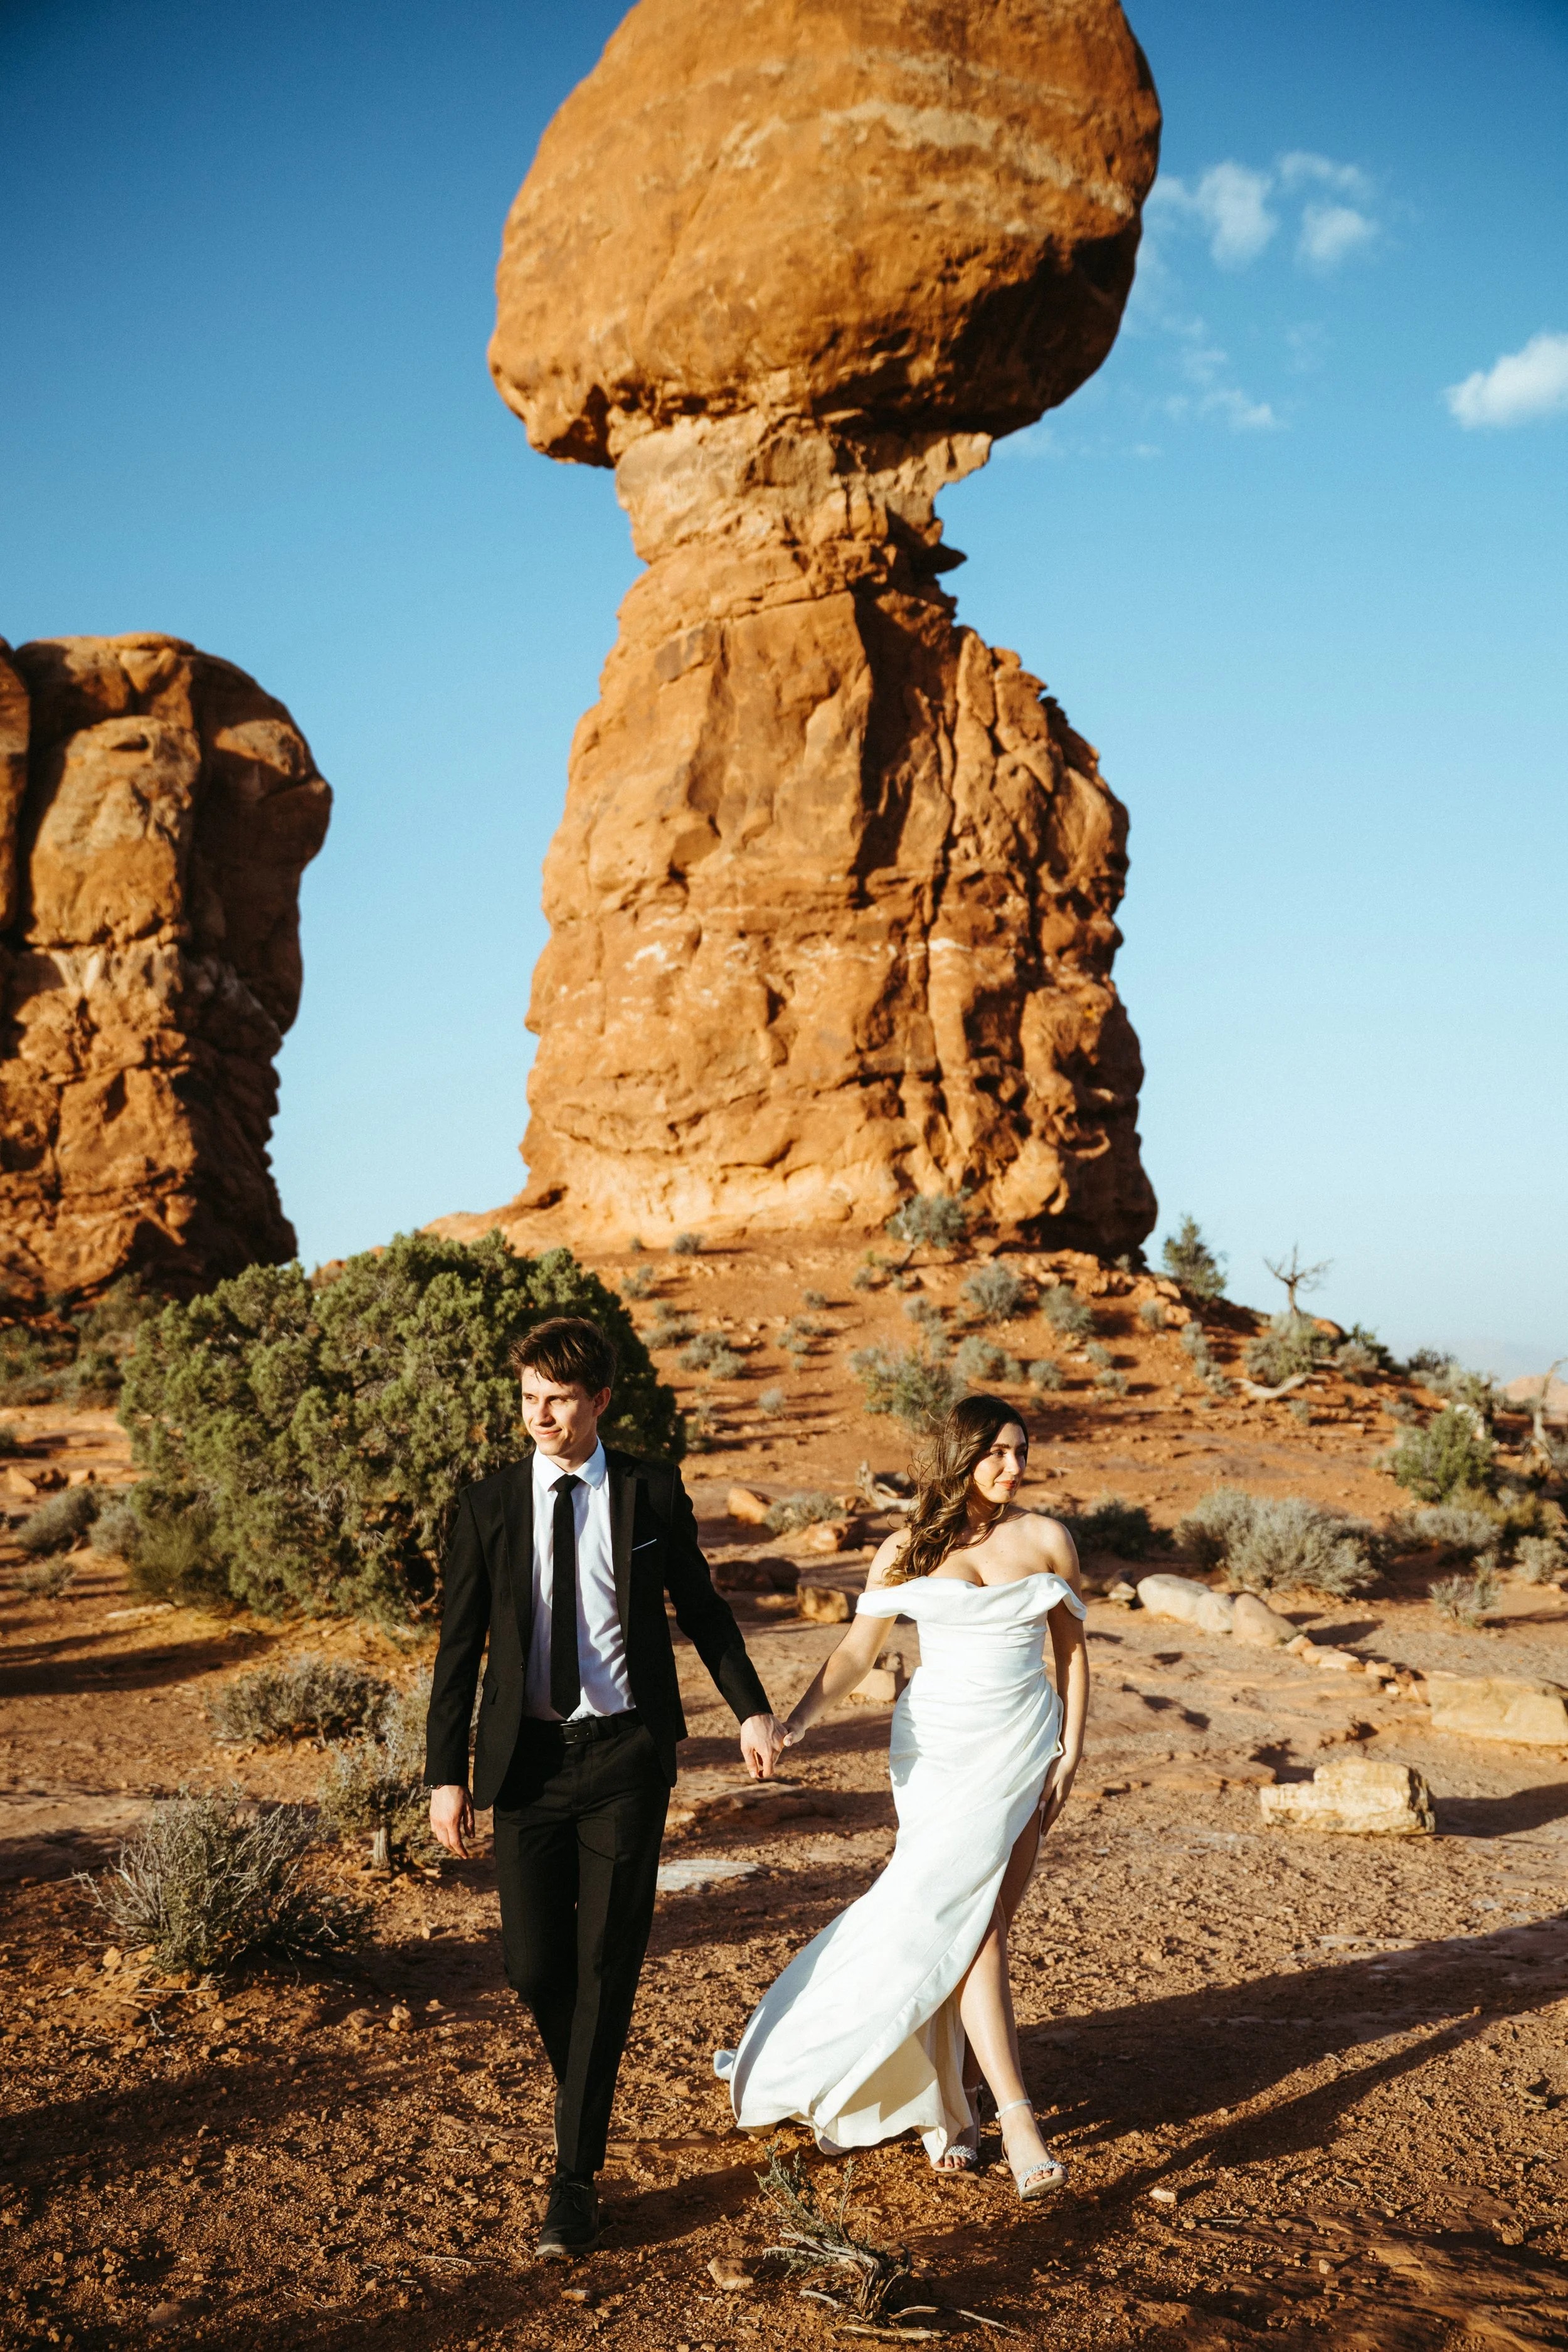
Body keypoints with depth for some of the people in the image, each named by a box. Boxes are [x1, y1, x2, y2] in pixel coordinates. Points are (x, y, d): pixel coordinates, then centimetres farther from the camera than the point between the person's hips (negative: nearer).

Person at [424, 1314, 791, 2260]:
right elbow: (460, 1646, 2)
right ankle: (590, 2078, 34)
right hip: (527, 1758, 1)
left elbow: (701, 1606, 12)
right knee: (534, 1963, 2)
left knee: (606, 1965, -2)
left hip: (627, 1755, -1)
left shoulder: (653, 1491, 1)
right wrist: (446, 1774, -2)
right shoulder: (490, 1506, 1)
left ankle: (577, 2175, 7)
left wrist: (753, 1708, 4)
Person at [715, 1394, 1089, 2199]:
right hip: (939, 1747, 0)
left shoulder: (1046, 1540, 4)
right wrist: (792, 1722, -10)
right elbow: (856, 1652, 4)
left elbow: (1072, 1649, 9)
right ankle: (1016, 2117, -11)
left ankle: (950, 2099, 14)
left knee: (982, 1921, -4)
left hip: (1020, 1749, 1)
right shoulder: (908, 1550, 3)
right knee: (963, 1922, -11)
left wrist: (1071, 1752, 2)